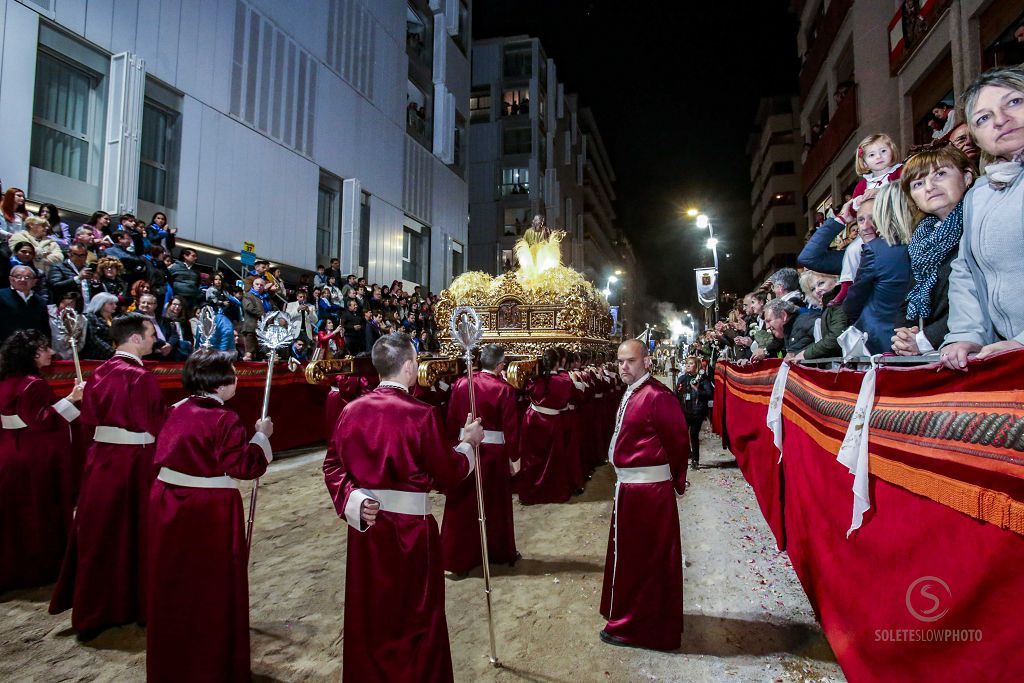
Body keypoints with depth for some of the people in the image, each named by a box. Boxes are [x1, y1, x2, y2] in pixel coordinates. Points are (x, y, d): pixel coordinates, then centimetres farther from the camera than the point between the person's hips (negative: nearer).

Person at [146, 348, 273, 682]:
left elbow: (163, 454, 14)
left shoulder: (178, 411, 4)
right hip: (209, 511, -7)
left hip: (168, 503, 7)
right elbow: (244, 467, -20)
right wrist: (261, 435, -8)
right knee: (212, 588, 9)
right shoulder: (225, 419, -19)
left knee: (174, 583, 21)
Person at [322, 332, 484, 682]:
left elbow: (333, 465, 0)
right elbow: (448, 474, -10)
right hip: (410, 529, -5)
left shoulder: (351, 410, -2)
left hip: (365, 524, 5)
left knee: (368, 613, 21)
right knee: (415, 617, 13)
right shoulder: (420, 414, -19)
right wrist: (468, 442, 5)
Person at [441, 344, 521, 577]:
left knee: (463, 505, 12)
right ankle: (501, 552, 31)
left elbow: (451, 420, 2)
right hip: (494, 451, -2)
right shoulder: (504, 389, -13)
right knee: (495, 504, 15)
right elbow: (510, 427, -10)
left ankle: (458, 559, 18)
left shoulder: (461, 384, -3)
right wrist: (514, 457, -1)